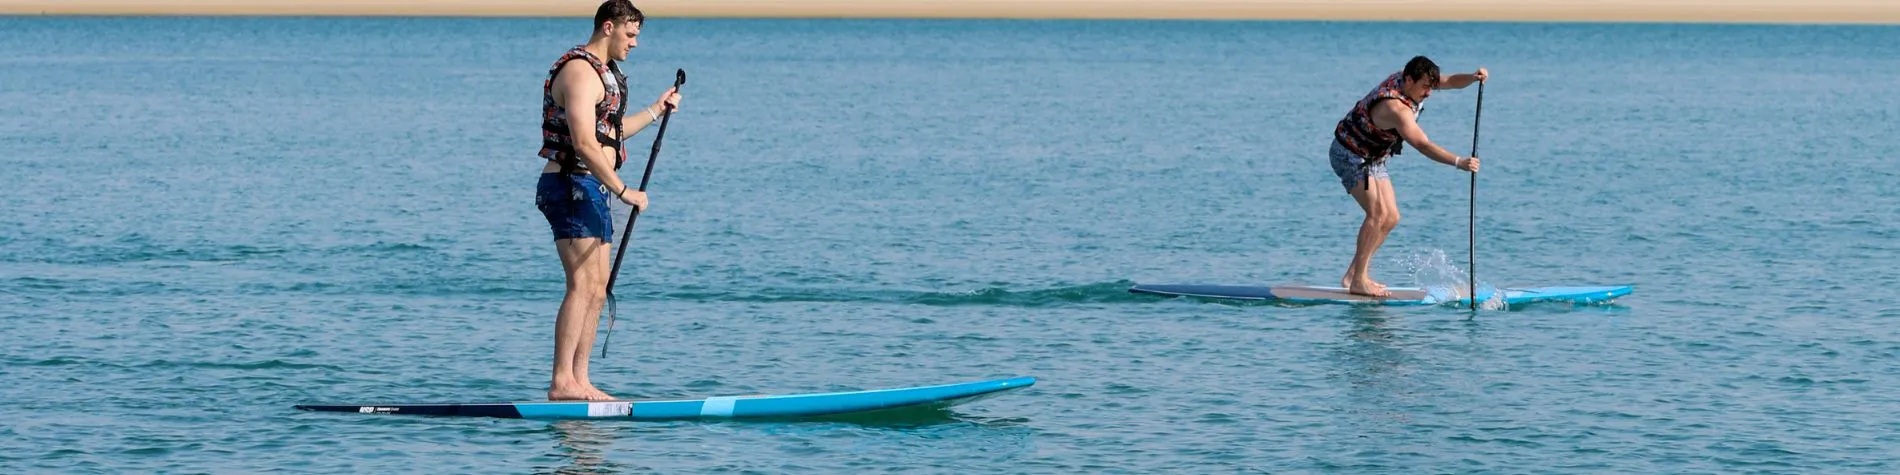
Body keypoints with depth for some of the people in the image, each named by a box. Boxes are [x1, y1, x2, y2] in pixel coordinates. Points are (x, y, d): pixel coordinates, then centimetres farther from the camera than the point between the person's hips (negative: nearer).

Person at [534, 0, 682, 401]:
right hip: (571, 185, -11)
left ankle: (578, 381, 10)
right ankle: (561, 383, -21)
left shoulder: (603, 73, 20)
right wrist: (624, 191, -23)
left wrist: (655, 111, 36)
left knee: (598, 290, 9)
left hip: (592, 190, 11)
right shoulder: (580, 72, -15)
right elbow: (584, 144, -24)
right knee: (582, 285, -17)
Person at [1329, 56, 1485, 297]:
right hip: (1350, 155, -10)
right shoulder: (1396, 108, -35)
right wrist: (1459, 162, -51)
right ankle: (1358, 282, -19)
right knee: (1378, 214, -20)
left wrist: (1473, 78, -25)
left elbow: (1451, 81, -4)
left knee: (1391, 218, 6)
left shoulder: (1406, 80, -7)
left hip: (1372, 158, 10)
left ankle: (1354, 273, 9)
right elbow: (1423, 145, -42)